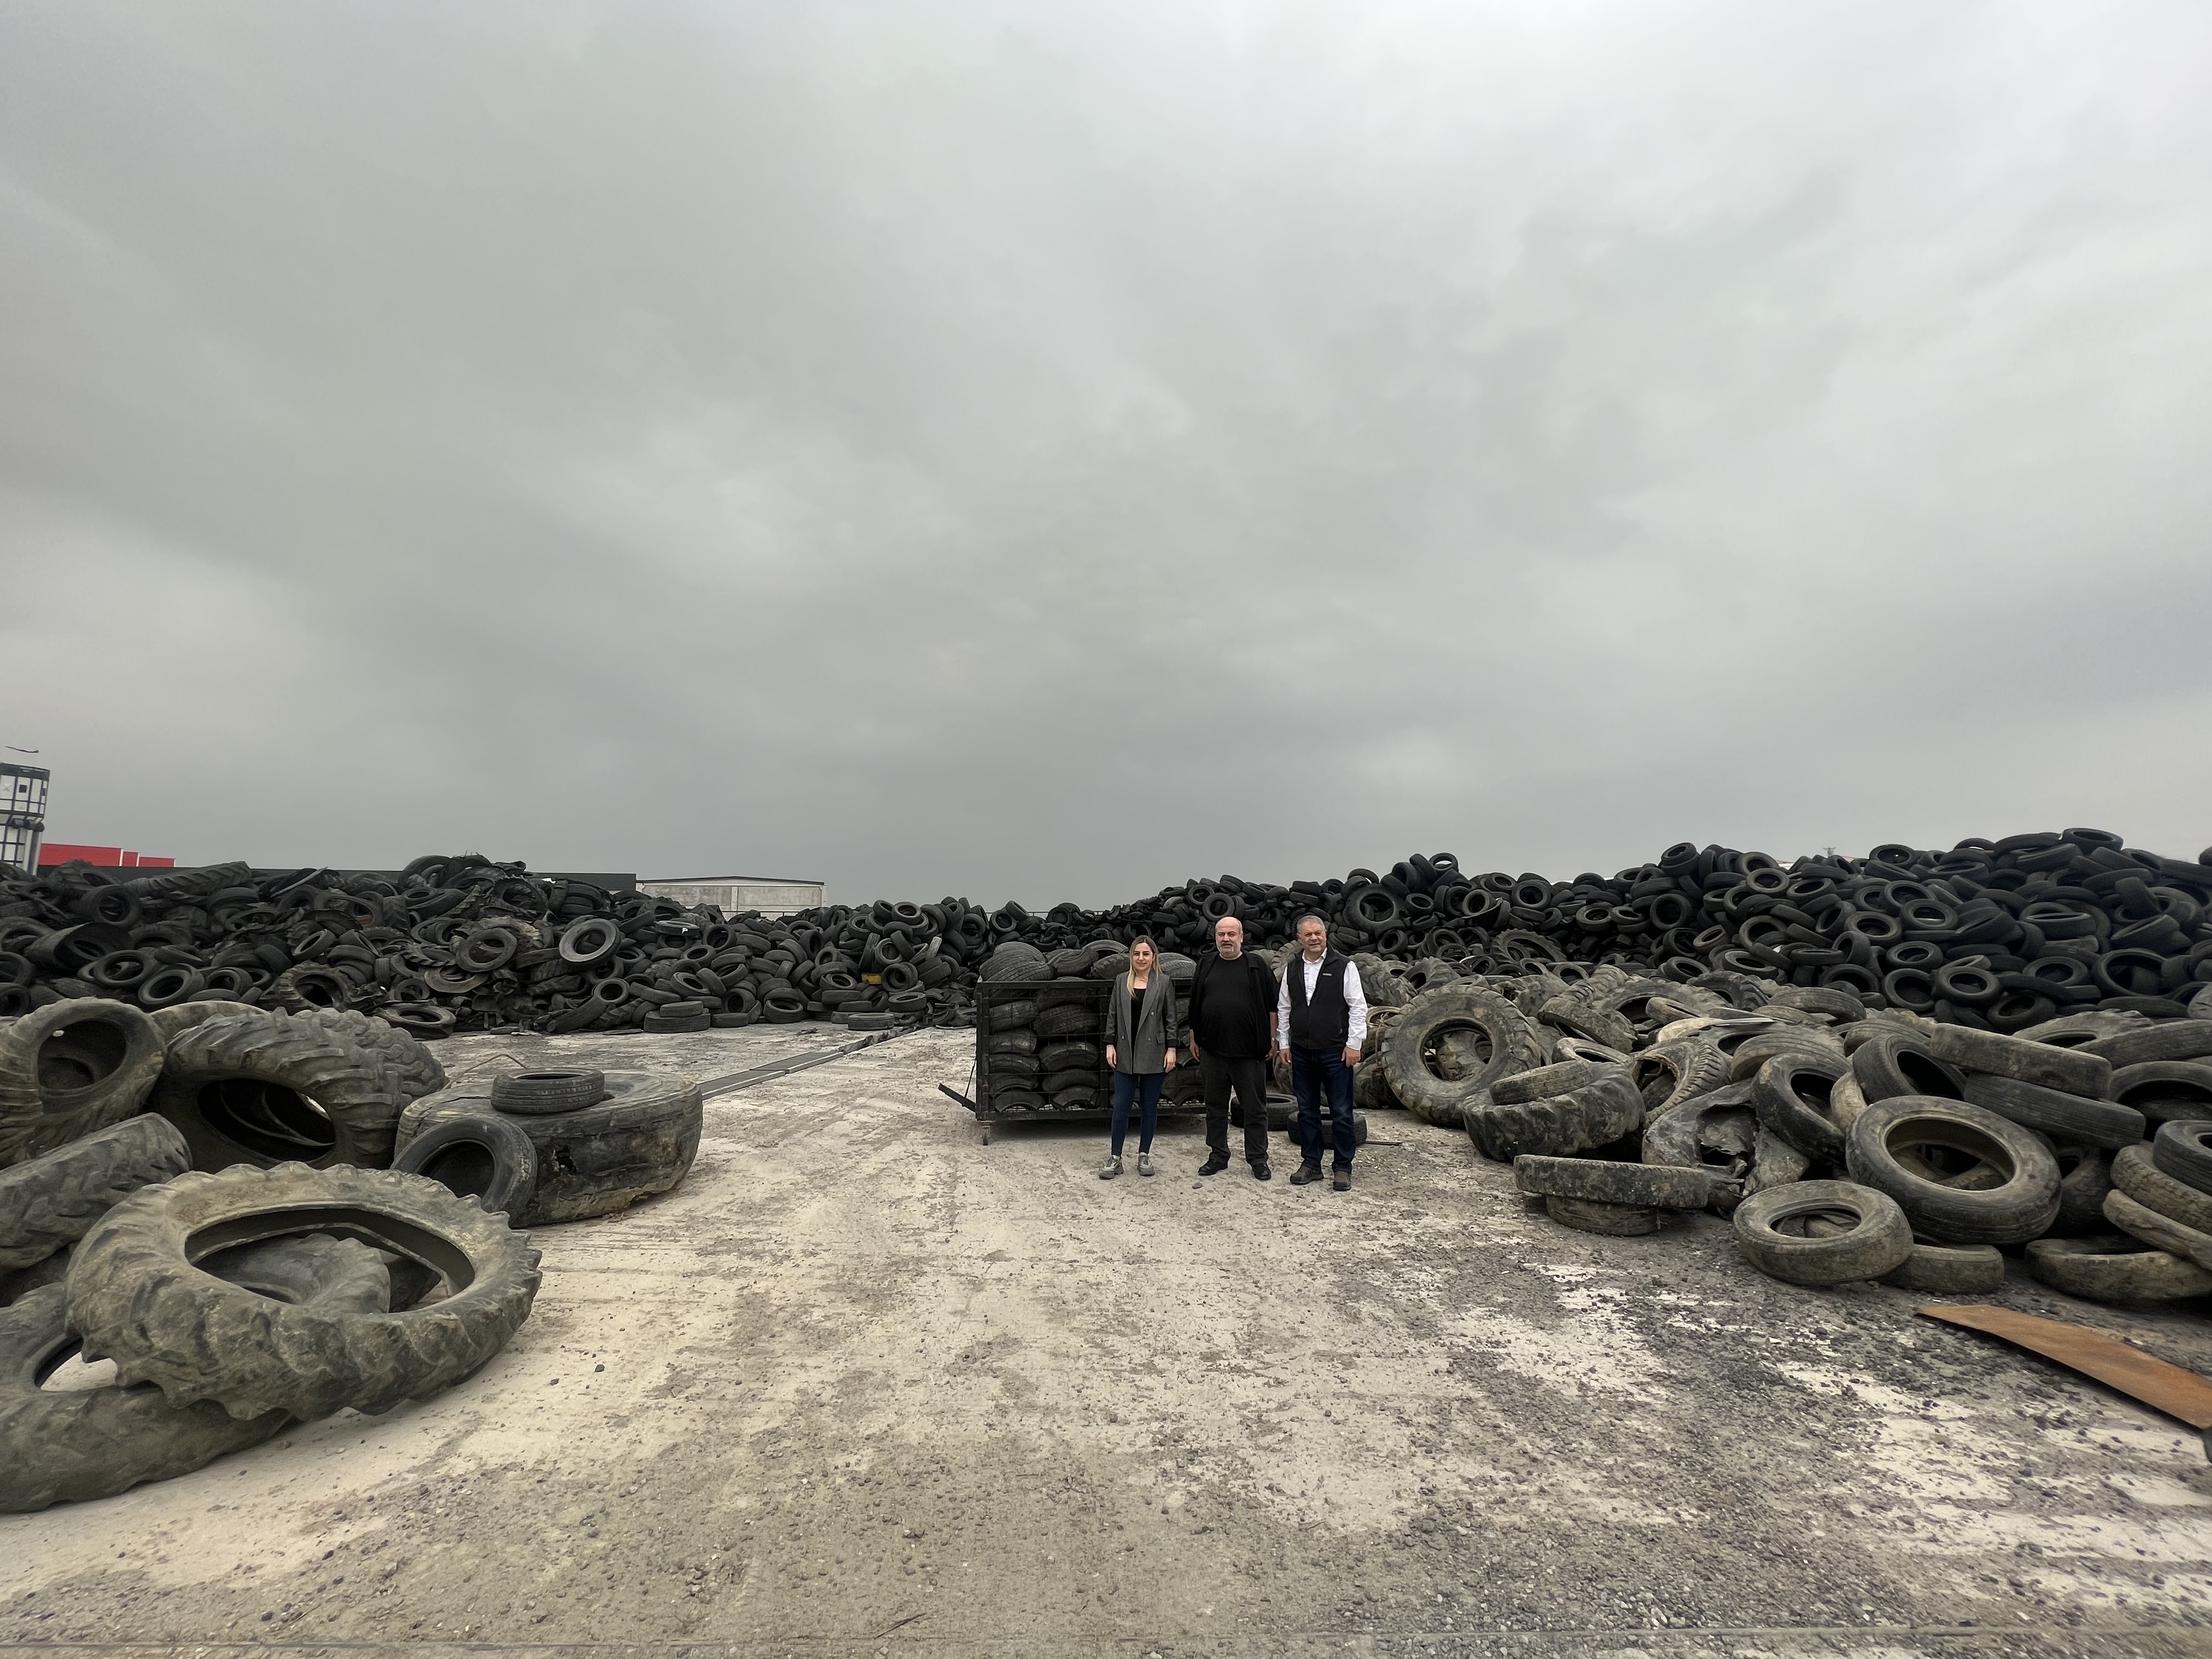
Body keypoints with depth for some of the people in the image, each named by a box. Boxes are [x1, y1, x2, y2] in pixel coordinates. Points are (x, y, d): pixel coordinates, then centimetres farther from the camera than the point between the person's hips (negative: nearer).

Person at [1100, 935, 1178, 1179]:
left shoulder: (1164, 983, -1)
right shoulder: (1121, 982, 5)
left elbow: (1170, 1019, -1)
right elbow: (1112, 1016, 8)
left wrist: (1171, 1049, -6)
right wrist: (1110, 1045, 2)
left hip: (1153, 1055, -1)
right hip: (1126, 1055, 1)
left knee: (1150, 1106, 8)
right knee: (1121, 1106, 2)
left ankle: (1144, 1155, 22)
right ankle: (1115, 1157, 11)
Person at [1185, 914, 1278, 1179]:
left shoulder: (1257, 967, 1)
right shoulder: (1206, 968, 9)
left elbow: (1272, 1005, 2)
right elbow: (1195, 1007, 13)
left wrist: (1272, 1039, -2)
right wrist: (1194, 1039, 11)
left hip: (1250, 1051, -3)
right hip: (1213, 1050, 3)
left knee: (1255, 1107, 4)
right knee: (1215, 1106, 11)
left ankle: (1258, 1159, 15)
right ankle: (1218, 1155, 23)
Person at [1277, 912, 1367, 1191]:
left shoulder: (1344, 966, -5)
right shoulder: (1291, 969, 7)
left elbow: (1358, 1008, -5)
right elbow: (1284, 1009, 14)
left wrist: (1354, 1044, -9)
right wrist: (1284, 1043, 10)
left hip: (1336, 1051, -4)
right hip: (1302, 1052, 4)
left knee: (1341, 1112, 2)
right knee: (1307, 1111, 11)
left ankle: (1343, 1168, 13)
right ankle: (1311, 1164, 22)